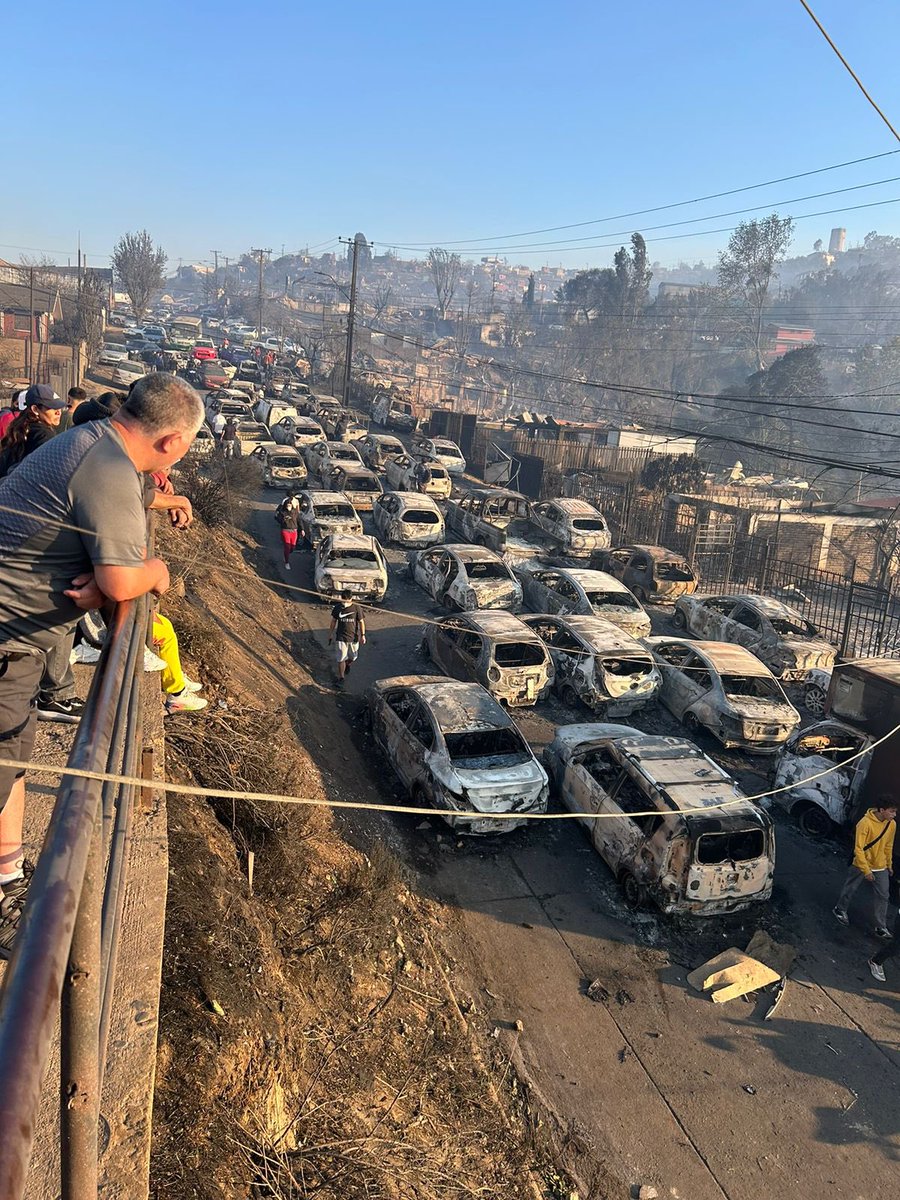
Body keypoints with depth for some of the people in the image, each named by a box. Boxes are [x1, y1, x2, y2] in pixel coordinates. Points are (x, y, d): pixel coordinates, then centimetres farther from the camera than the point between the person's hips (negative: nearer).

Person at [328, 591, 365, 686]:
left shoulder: (356, 608, -14)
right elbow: (333, 621, 4)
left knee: (353, 657, 17)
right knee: (341, 659, 1)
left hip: (354, 637, 0)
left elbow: (361, 622, -6)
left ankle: (348, 665, 51)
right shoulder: (337, 607, -8)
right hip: (341, 637, 0)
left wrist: (363, 635, -8)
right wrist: (330, 634, 8)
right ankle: (341, 678, 15)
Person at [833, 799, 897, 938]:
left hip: (880, 867, 5)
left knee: (882, 896, 5)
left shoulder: (892, 824, -8)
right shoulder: (865, 823, -28)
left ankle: (881, 927, 16)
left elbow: (888, 846, 8)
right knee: (849, 889, 14)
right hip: (861, 865, -5)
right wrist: (866, 870, -22)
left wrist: (889, 865, 16)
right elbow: (858, 848, -23)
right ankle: (840, 909, 38)